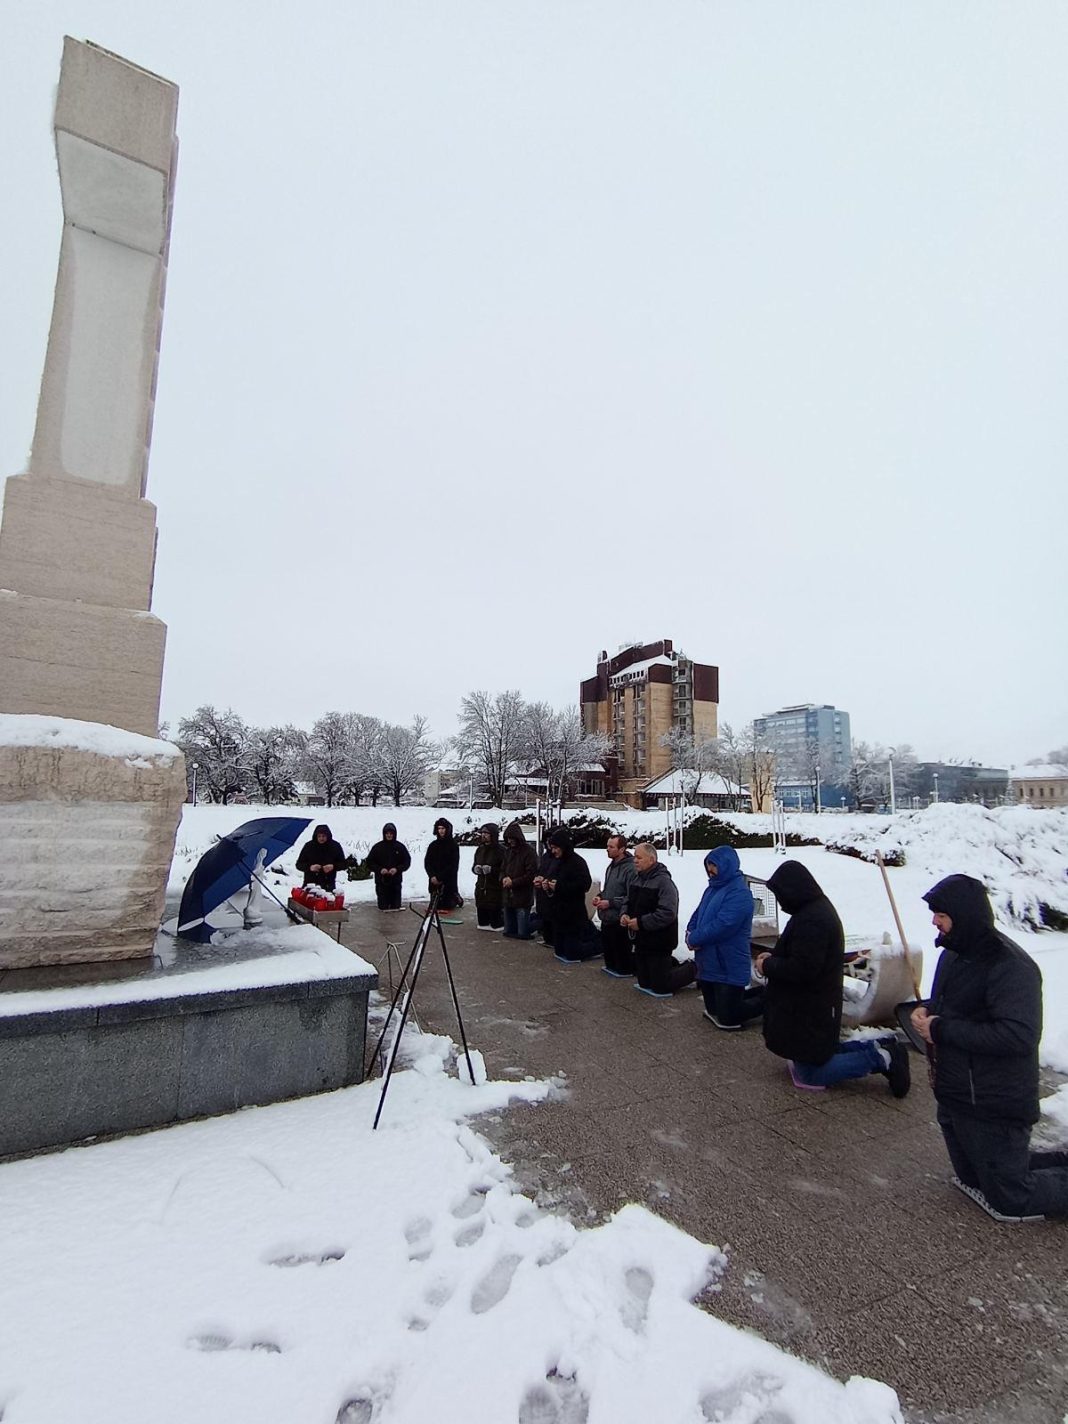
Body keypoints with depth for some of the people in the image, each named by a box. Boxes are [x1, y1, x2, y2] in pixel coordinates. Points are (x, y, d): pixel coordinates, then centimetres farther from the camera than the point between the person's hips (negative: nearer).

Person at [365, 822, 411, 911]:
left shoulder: (400, 847, 3)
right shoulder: (377, 847, 2)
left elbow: (407, 861, 4)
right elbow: (369, 862, 4)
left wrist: (397, 869, -13)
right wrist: (379, 869, -13)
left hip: (396, 881, 0)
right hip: (381, 882, 0)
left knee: (396, 907, 5)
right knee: (383, 907, 4)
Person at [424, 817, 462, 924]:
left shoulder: (453, 845, -3)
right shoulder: (433, 845, 10)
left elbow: (453, 865, -9)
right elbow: (427, 862, 7)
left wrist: (439, 877, -15)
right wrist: (432, 876, -10)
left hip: (449, 882, -4)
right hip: (434, 882, 4)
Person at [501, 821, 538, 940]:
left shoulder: (529, 851, -12)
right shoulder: (508, 851, 10)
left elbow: (531, 874, -16)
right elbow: (502, 869, 17)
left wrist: (513, 882, -16)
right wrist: (503, 879, -6)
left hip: (523, 897, -7)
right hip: (508, 896, 7)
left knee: (522, 934, -1)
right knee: (508, 932, 17)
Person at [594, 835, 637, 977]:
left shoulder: (630, 869, -21)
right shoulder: (612, 866, 10)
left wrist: (610, 903, -21)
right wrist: (601, 896, 4)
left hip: (619, 919, -9)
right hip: (607, 917, 9)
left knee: (622, 948, 5)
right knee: (606, 944, 20)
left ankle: (626, 970, 23)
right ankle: (611, 965, 38)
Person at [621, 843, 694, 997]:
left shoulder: (663, 881, -22)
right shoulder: (637, 879, 6)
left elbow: (668, 913, -29)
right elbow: (629, 903, 18)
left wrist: (641, 922, -27)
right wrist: (624, 915, -4)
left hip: (659, 943, -8)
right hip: (641, 940, 8)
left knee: (661, 987, 2)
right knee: (645, 983, 18)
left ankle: (692, 969, 21)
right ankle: (671, 963, 37)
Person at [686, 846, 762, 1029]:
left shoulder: (740, 894, -21)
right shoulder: (713, 888, 8)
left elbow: (721, 926, -27)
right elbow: (698, 915, 13)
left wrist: (694, 939, -16)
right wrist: (690, 934, -8)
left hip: (729, 968, -9)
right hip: (709, 963, 9)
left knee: (728, 1018, 0)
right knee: (713, 1011, 20)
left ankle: (767, 1000, 19)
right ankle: (758, 993, 34)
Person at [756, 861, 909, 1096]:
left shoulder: (810, 920, -28)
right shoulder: (819, 908, 6)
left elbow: (801, 969, -30)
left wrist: (768, 966, -14)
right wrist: (774, 956, 4)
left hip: (810, 1009, -10)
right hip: (816, 1003, 10)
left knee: (809, 1076, 3)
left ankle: (877, 1058, 0)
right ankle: (878, 1049, 17)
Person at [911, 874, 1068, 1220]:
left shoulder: (1011, 967, -25)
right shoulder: (954, 952, 3)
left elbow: (1019, 1035, -33)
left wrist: (941, 1030, -27)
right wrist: (925, 1010, -5)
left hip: (995, 1107, -9)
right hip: (954, 1097, 9)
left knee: (1011, 1201, 6)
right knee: (974, 1180, 24)